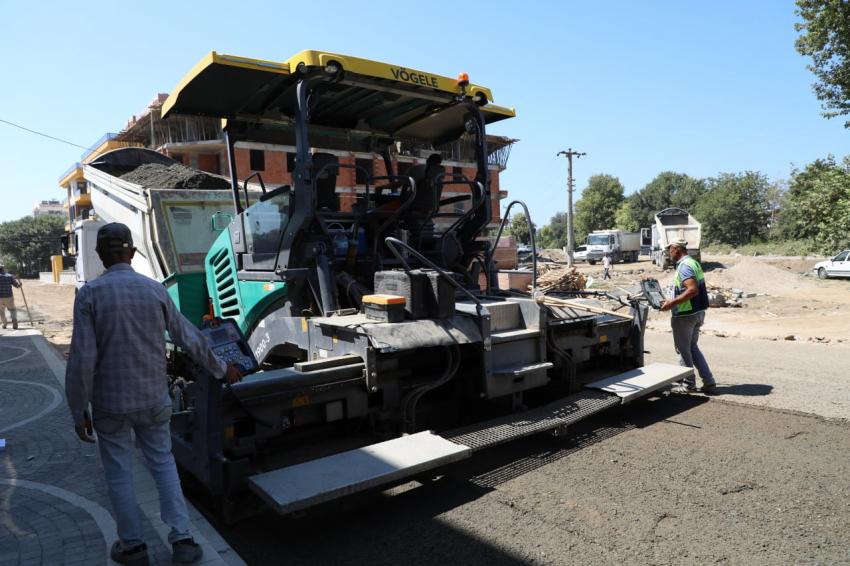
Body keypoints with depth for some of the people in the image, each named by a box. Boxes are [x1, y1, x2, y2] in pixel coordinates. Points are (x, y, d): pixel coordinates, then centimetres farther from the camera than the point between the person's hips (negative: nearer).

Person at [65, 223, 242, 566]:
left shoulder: (90, 294, -11)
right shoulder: (155, 290, -3)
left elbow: (82, 358, -14)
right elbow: (190, 339, 2)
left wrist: (78, 411, -4)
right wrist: (222, 370, 15)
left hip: (111, 402, -2)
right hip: (153, 399, 3)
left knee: (119, 473, 14)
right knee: (163, 463, 16)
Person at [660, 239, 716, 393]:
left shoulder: (684, 266, -18)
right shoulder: (694, 263, 13)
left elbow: (693, 290, -29)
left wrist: (672, 303, -25)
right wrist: (674, 301, 18)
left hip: (686, 315, -10)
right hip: (698, 312, 10)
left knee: (683, 349, 4)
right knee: (692, 347, 18)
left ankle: (689, 384, 14)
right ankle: (708, 381, 17)